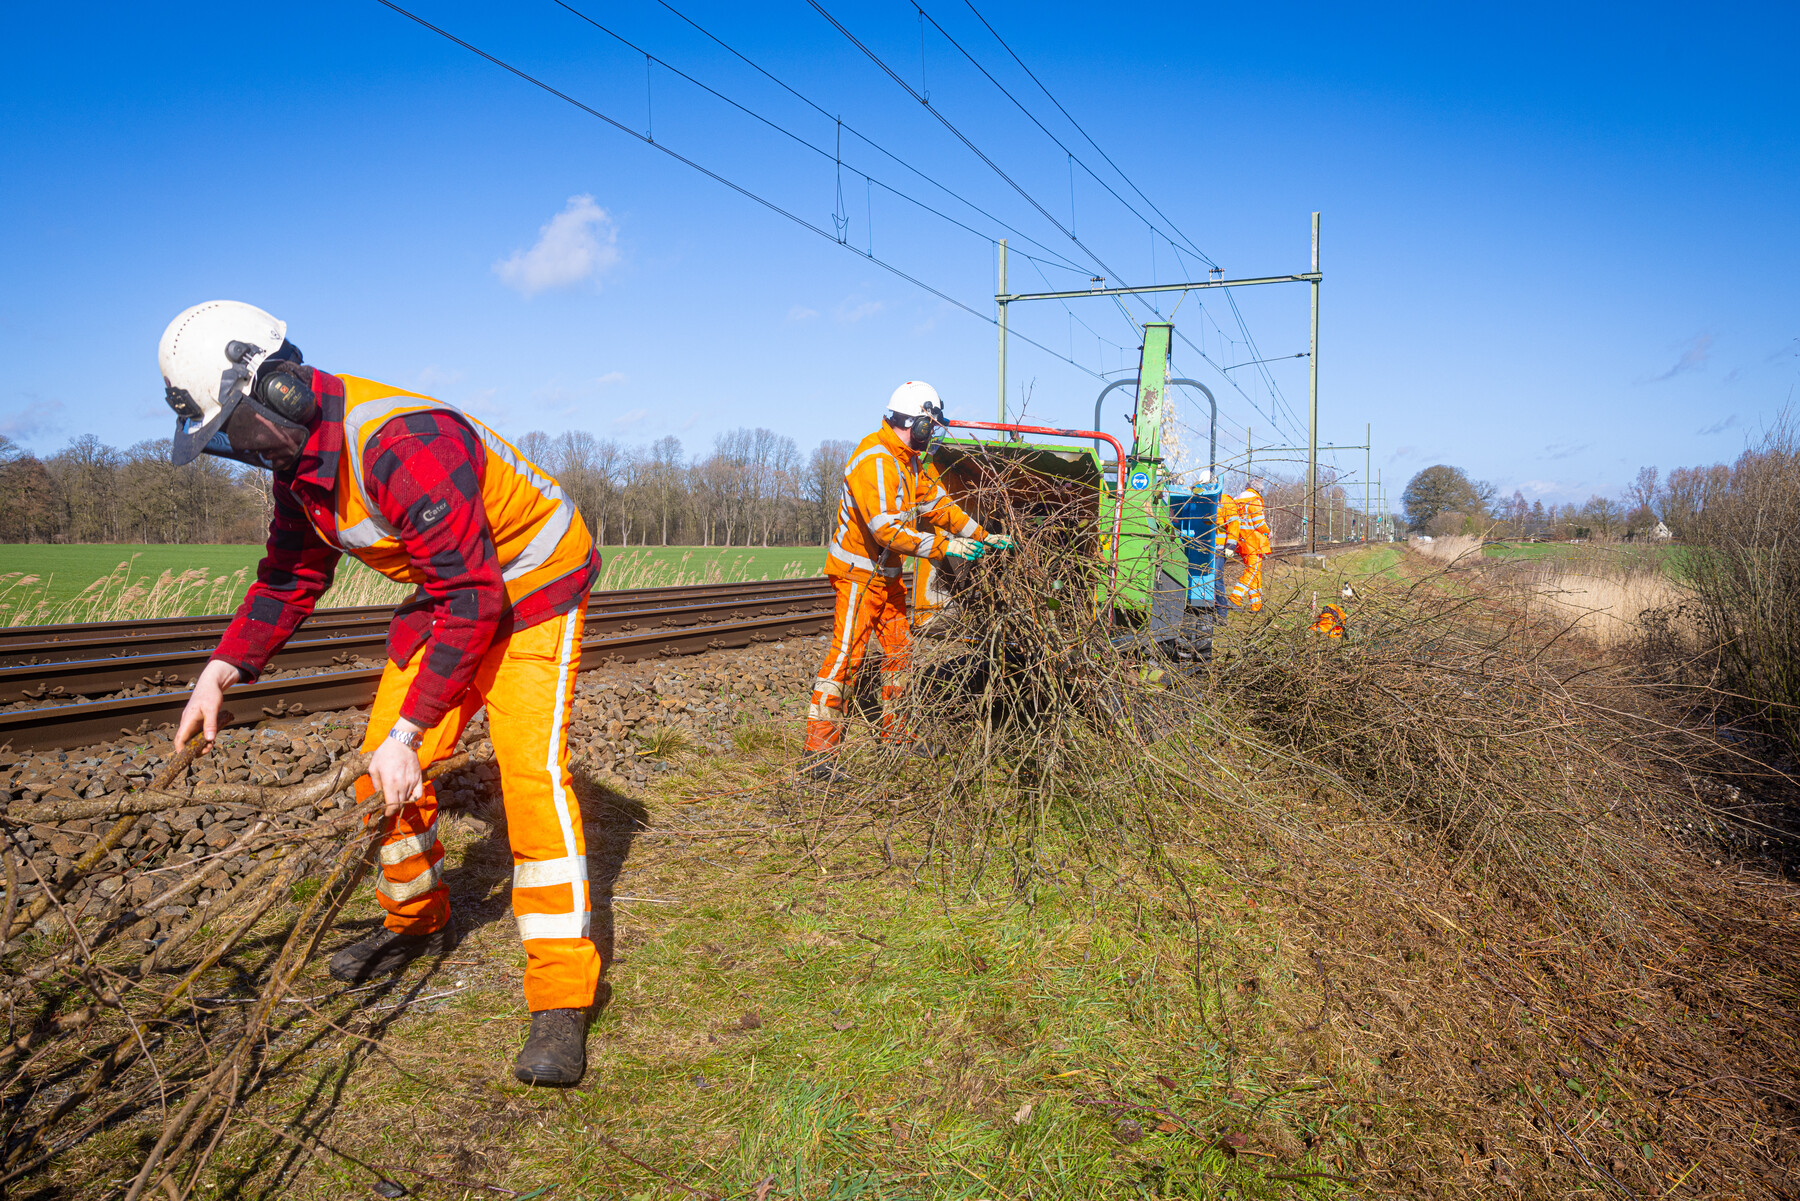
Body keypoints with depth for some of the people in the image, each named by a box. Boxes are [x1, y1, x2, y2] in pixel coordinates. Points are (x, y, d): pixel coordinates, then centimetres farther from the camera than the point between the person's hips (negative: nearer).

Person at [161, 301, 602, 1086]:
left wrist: (408, 733, -32)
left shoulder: (401, 444, -34)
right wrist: (221, 671, -4)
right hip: (450, 591, 9)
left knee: (531, 769, -22)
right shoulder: (297, 455, -3)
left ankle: (562, 999, -17)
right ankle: (416, 924, 30)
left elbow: (472, 602, -34)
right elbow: (291, 574, 10)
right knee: (386, 768, 4)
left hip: (534, 585, -8)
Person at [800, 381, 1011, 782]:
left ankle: (896, 733, 30)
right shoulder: (874, 461, -23)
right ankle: (817, 752, -11)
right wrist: (943, 547, -31)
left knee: (900, 650, 15)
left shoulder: (912, 460, 9)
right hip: (859, 572, -10)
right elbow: (885, 527, -31)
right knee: (845, 655, -12)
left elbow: (938, 504, 17)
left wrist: (983, 537, 13)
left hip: (887, 573, 10)